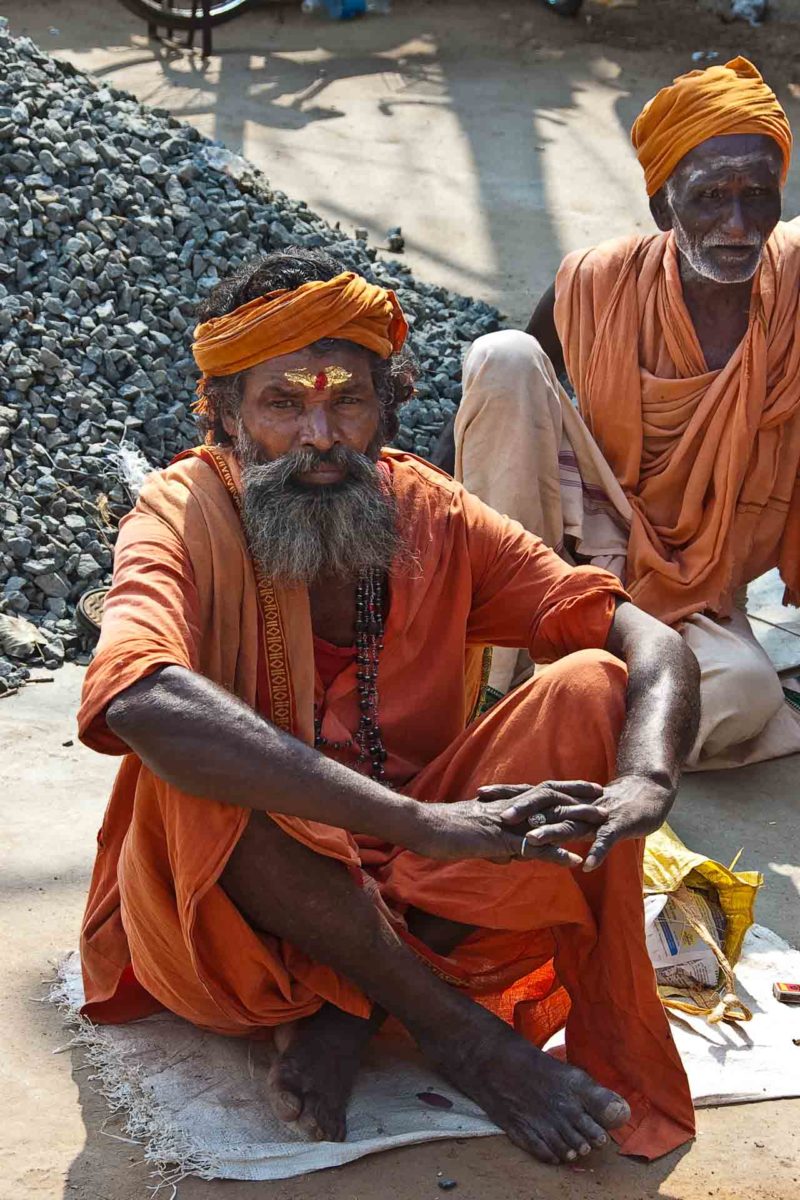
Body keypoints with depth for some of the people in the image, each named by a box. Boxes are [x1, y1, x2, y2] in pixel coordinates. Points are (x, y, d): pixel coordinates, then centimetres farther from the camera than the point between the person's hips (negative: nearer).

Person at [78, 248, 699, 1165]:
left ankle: (350, 1011, -16)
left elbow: (647, 642, -9)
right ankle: (453, 1021, -18)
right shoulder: (186, 515, -14)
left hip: (405, 885, 4)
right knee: (189, 767, -35)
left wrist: (645, 784, -33)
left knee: (590, 687, -15)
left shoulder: (435, 517, -2)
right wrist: (423, 823, -44)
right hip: (234, 907, -3)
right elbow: (134, 702, -37)